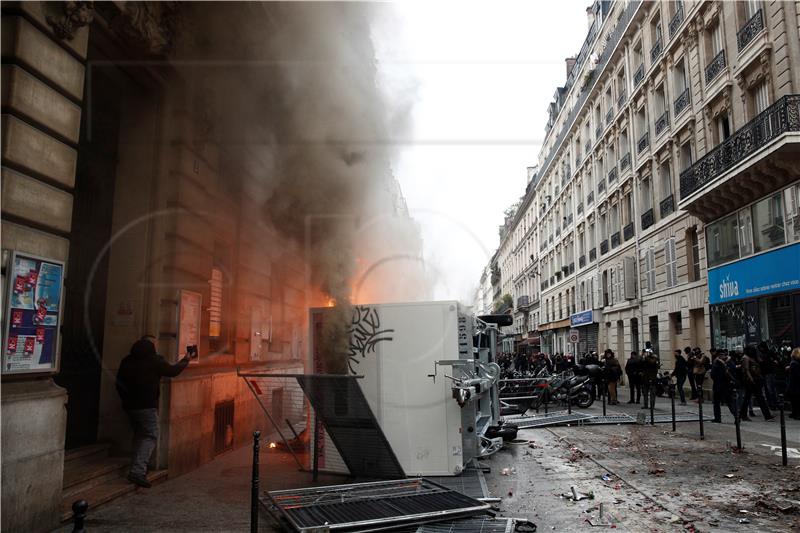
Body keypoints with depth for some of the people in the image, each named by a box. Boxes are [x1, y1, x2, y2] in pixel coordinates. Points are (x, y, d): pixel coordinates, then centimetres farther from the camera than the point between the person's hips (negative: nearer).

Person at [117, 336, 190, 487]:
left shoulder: (127, 361, 10)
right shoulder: (155, 361, -8)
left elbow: (119, 383, 13)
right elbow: (173, 371, 4)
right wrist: (185, 360, 21)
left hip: (130, 405, 7)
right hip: (147, 406, -7)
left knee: (139, 435, 20)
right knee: (151, 436, -5)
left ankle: (137, 468, 22)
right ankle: (138, 471, -17)